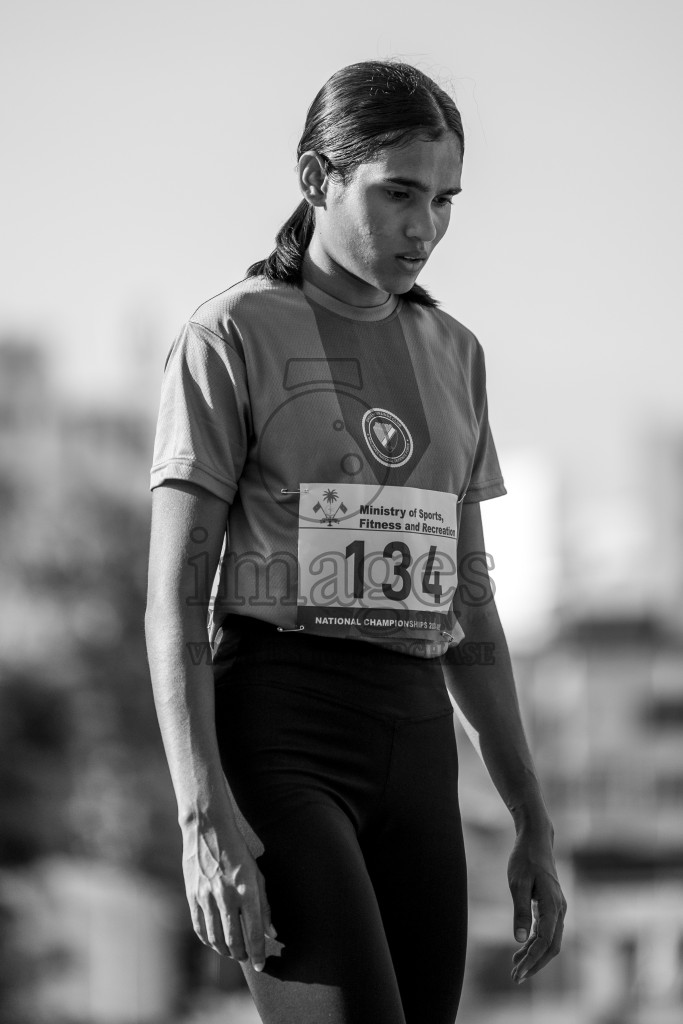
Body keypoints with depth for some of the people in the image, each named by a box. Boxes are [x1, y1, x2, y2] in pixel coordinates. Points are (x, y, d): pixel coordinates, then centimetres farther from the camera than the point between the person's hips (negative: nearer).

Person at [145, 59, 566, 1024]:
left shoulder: (452, 354, 15)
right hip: (276, 736, -6)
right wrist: (204, 816, -20)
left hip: (414, 745, 7)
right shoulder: (230, 338, -3)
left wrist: (533, 824, 14)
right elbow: (173, 598, -9)